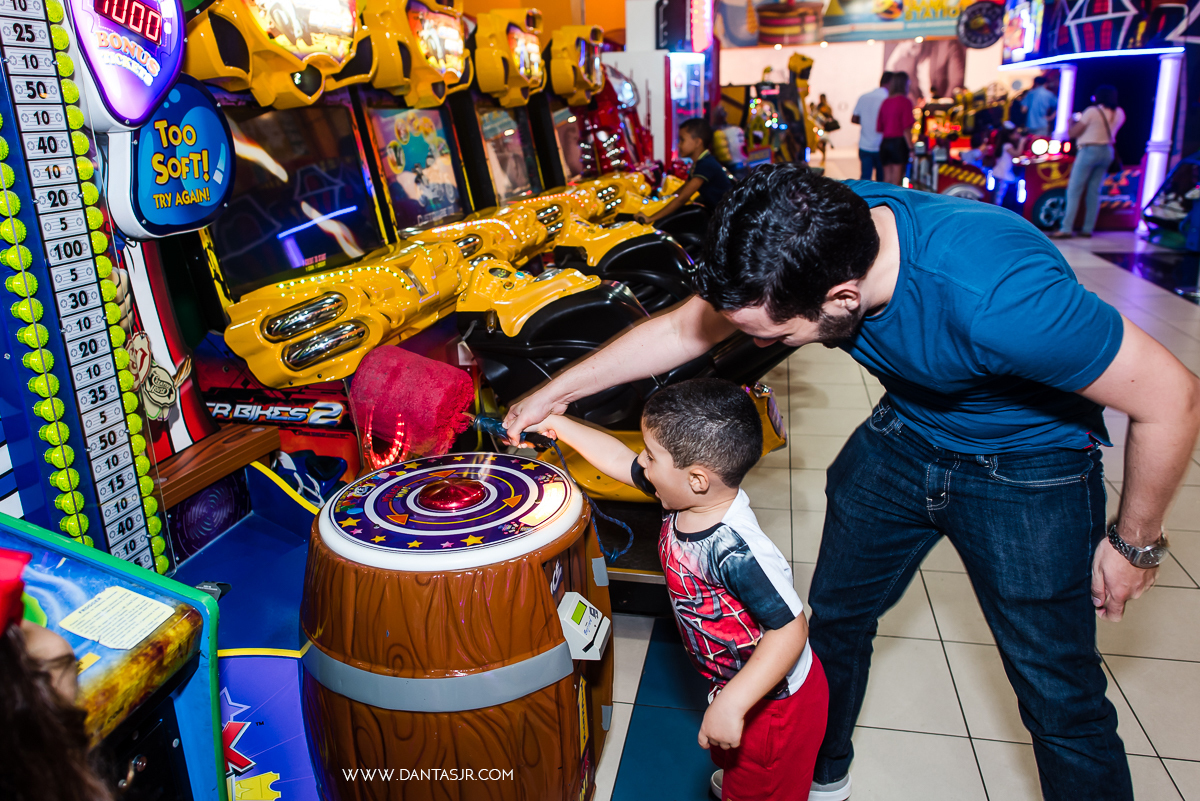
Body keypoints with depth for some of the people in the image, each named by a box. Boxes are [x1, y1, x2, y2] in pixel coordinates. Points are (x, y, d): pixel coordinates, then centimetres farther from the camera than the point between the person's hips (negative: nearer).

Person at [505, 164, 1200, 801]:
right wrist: (554, 394, -3)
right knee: (837, 615, 15)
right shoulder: (817, 235, -23)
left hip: (1027, 469, -5)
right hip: (906, 433, 5)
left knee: (1062, 698, 0)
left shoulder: (997, 298, -41)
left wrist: (1135, 542, -12)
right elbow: (684, 329, -9)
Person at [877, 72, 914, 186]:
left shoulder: (885, 102, 11)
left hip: (885, 143, 6)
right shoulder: (905, 102, -6)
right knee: (897, 182, -4)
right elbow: (906, 129, -11)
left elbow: (879, 128, 11)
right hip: (899, 143, -6)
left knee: (887, 181, 8)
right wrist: (911, 149, -9)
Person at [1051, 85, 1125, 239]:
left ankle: (1066, 229, -14)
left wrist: (1072, 123, 13)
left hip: (1089, 150, -6)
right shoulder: (1119, 113, 8)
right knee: (1094, 191, 9)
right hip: (1107, 152, 7)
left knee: (1074, 190, -7)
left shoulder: (1092, 111, -11)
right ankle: (1088, 229, 8)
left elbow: (1073, 133, -8)